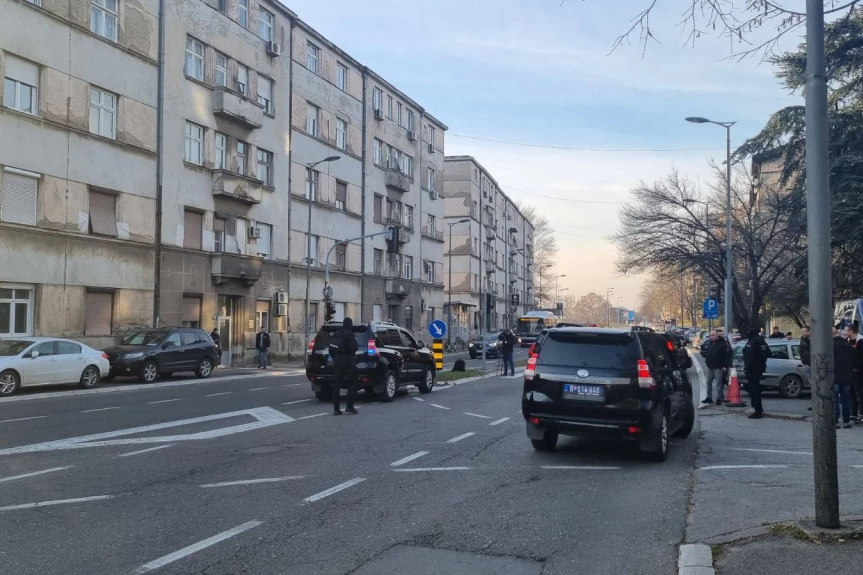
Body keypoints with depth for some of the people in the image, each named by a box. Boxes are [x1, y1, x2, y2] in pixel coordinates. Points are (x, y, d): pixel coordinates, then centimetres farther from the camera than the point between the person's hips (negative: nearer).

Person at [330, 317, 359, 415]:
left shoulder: (336, 334, 10)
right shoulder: (349, 334, -12)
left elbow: (331, 349, 12)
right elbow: (354, 347, -18)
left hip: (338, 361, 7)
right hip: (348, 362, -7)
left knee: (337, 385, 8)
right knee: (353, 384, 3)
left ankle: (336, 408, 7)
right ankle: (349, 406, -5)